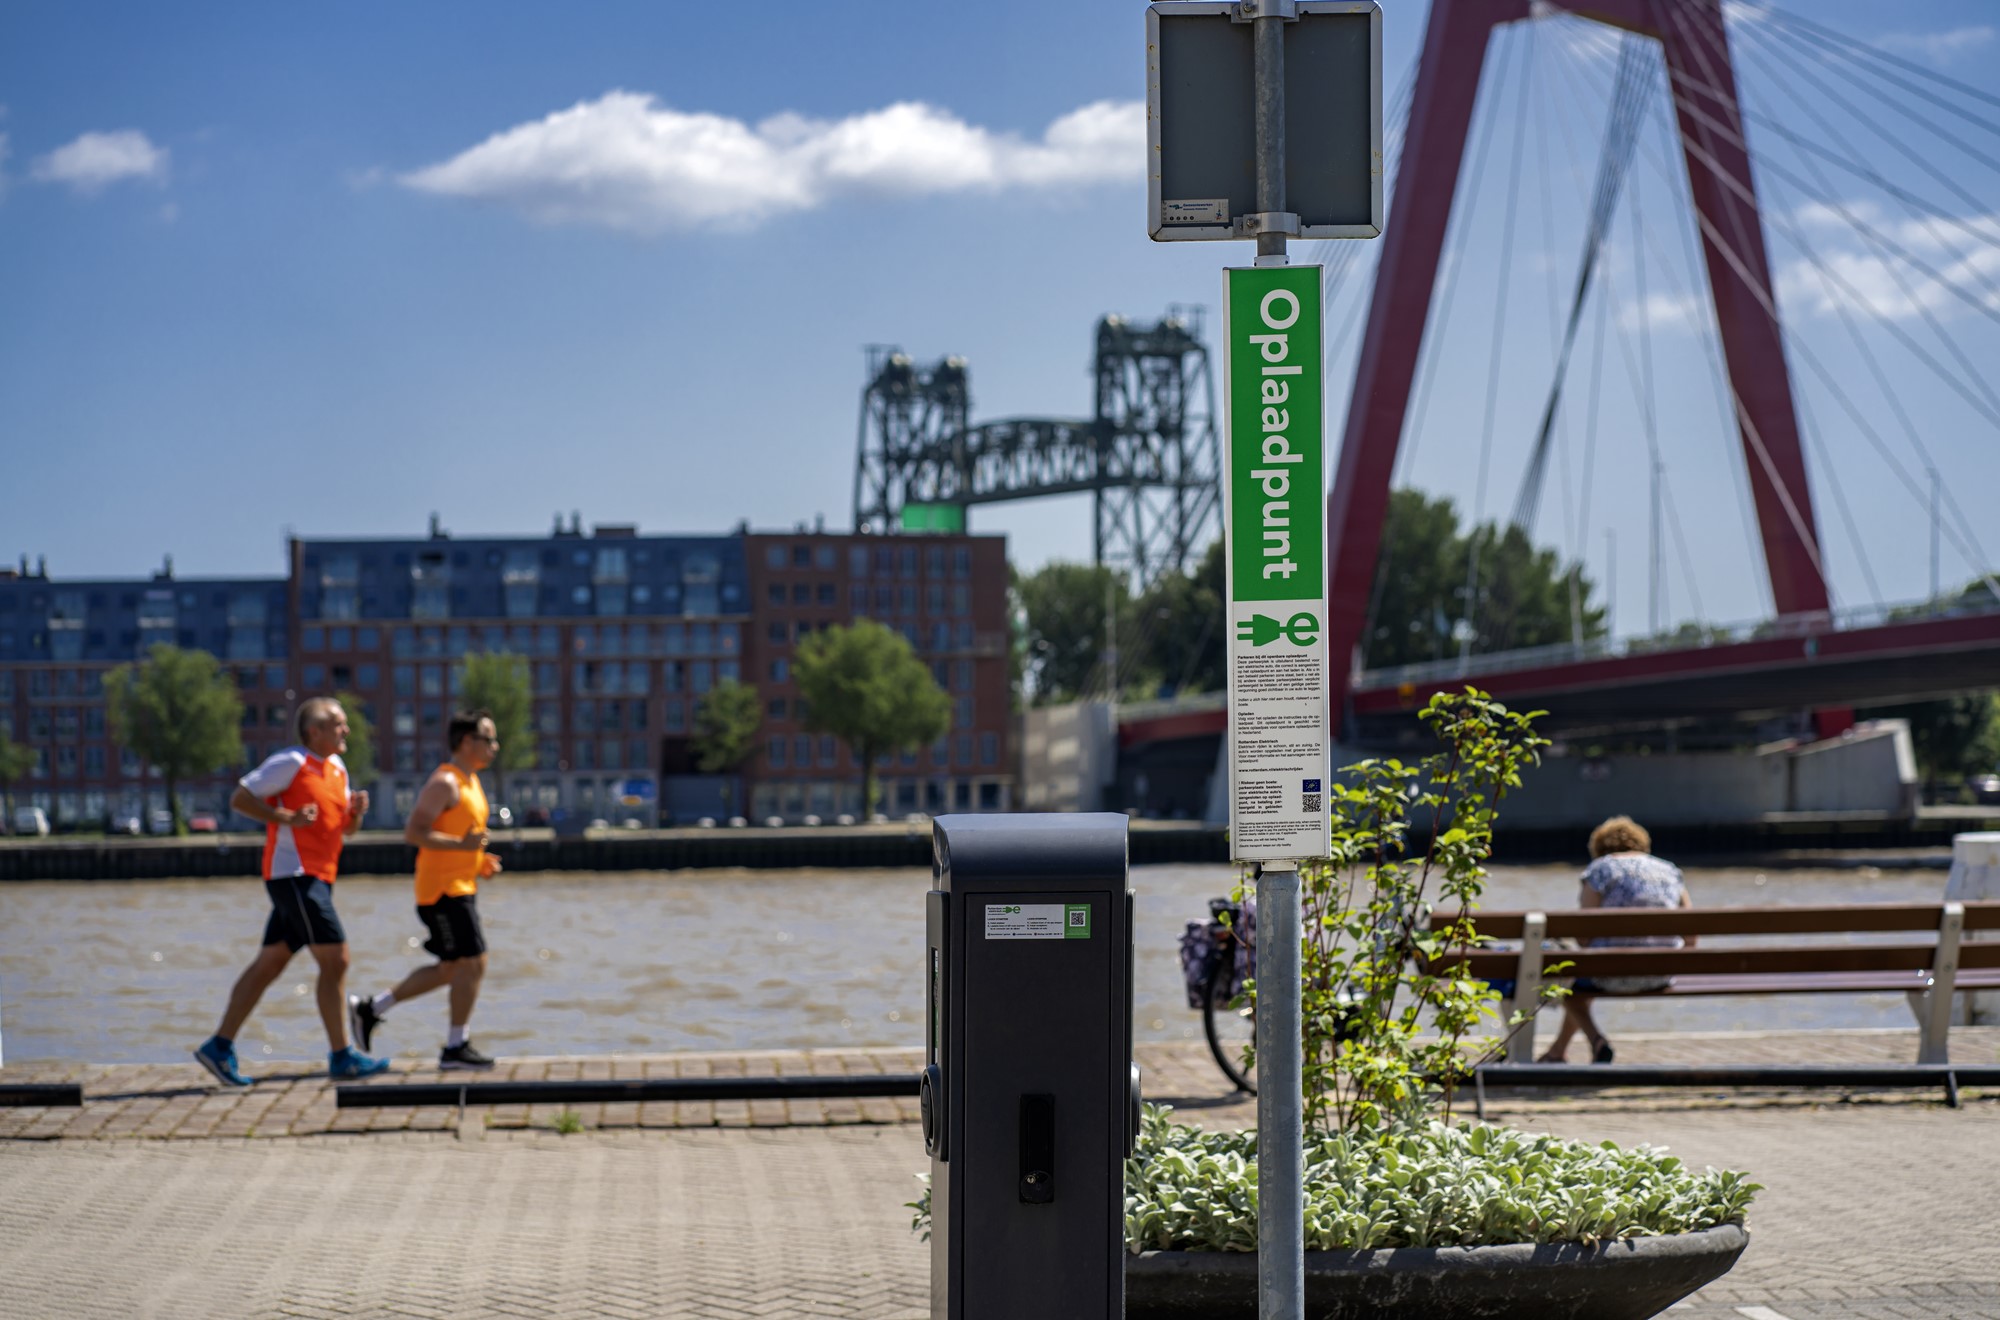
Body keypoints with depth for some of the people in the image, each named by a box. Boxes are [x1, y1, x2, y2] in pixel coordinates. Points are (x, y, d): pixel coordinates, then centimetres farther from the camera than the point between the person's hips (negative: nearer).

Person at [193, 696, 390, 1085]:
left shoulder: (337, 769, 17)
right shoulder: (291, 762, -9)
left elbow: (346, 829, 24)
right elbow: (240, 798, -11)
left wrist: (356, 811, 2)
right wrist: (287, 817, -19)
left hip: (315, 879, 9)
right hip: (294, 874, -9)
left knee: (268, 965, 8)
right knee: (335, 960, -11)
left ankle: (220, 1046, 11)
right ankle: (342, 1057, -8)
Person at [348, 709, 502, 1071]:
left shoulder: (470, 782, 17)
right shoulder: (445, 782, -14)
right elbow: (414, 832, -21)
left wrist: (478, 862, 12)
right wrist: (462, 844, -27)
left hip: (460, 888, 10)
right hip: (443, 889, -10)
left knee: (451, 969, 13)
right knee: (473, 963, -9)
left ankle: (370, 1009, 20)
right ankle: (455, 1047, -1)